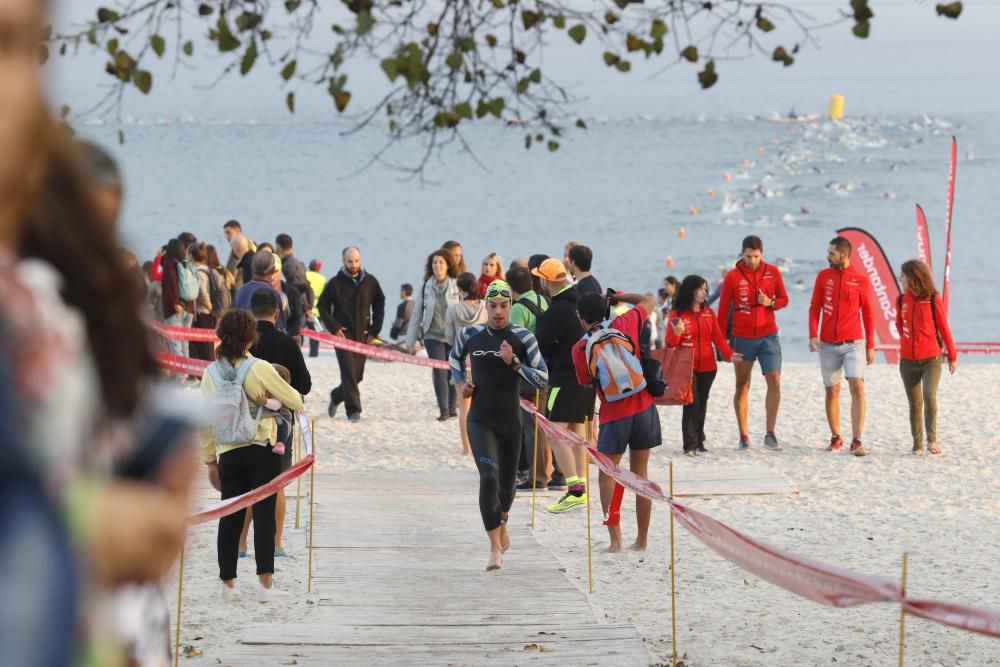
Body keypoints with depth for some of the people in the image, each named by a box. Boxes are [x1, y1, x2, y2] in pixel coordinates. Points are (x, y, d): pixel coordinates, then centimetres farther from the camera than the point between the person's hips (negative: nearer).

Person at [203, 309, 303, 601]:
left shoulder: (211, 374, 1)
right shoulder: (259, 369, -11)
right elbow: (295, 401, -4)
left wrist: (210, 460, 14)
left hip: (228, 454, 3)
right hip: (262, 450, -3)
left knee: (230, 517, 10)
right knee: (264, 513, -1)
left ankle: (227, 583, 14)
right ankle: (265, 583, -4)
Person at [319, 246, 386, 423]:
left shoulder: (370, 282, 5)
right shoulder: (335, 283, -2)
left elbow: (379, 306, 14)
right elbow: (323, 307, 3)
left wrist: (374, 330, 5)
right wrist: (334, 328, -8)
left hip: (363, 335, 3)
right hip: (343, 334, -3)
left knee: (357, 375, 9)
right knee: (349, 372, -14)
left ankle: (337, 396, 36)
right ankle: (353, 410, -13)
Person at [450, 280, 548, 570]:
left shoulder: (523, 338, -6)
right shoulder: (470, 335, 0)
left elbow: (543, 378, -8)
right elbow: (455, 357, 23)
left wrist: (514, 363, -21)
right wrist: (460, 383, 6)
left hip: (510, 421, 1)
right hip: (480, 421, -1)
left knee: (506, 482, 15)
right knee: (489, 478, -20)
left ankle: (502, 522, 50)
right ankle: (495, 548, -19)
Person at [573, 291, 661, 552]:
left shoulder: (580, 349, -6)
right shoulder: (624, 324, -1)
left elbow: (586, 383, 7)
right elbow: (648, 301, 15)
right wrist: (614, 298, 18)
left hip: (613, 414, -3)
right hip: (643, 407, 3)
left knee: (607, 475, 9)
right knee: (640, 474, 11)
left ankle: (615, 540, -2)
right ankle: (642, 539, 14)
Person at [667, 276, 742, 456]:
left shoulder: (709, 313, 10)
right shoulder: (677, 314, -3)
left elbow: (718, 337, 7)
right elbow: (670, 344, -4)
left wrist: (729, 354, -7)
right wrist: (677, 333, -25)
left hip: (707, 367, 4)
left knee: (702, 405, 8)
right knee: (691, 405, -10)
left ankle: (699, 442, 17)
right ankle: (690, 445, -8)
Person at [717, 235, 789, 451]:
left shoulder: (772, 272, 2)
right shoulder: (733, 277, -4)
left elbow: (784, 299, 11)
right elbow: (723, 309, 0)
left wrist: (770, 303, -12)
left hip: (768, 336, 1)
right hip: (742, 338, -1)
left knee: (774, 382, -9)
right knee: (742, 386, 4)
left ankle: (770, 435, 0)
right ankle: (744, 437, 9)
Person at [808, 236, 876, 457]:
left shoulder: (861, 279, 0)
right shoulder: (823, 276, 5)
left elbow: (868, 314, 5)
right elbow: (815, 308, 7)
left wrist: (870, 345, 4)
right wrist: (813, 335, -8)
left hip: (854, 344, -2)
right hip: (828, 345, 2)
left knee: (857, 387, -14)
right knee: (832, 390, 7)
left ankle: (856, 441, -15)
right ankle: (836, 438, 18)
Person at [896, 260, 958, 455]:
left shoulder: (933, 300, -7)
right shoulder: (902, 300, 4)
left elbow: (944, 328, -1)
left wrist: (952, 356, 4)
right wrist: (907, 341, 9)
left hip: (931, 359, -4)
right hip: (908, 360, 4)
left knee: (929, 395, -21)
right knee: (914, 403, 8)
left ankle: (932, 439, -10)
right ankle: (917, 444, 16)